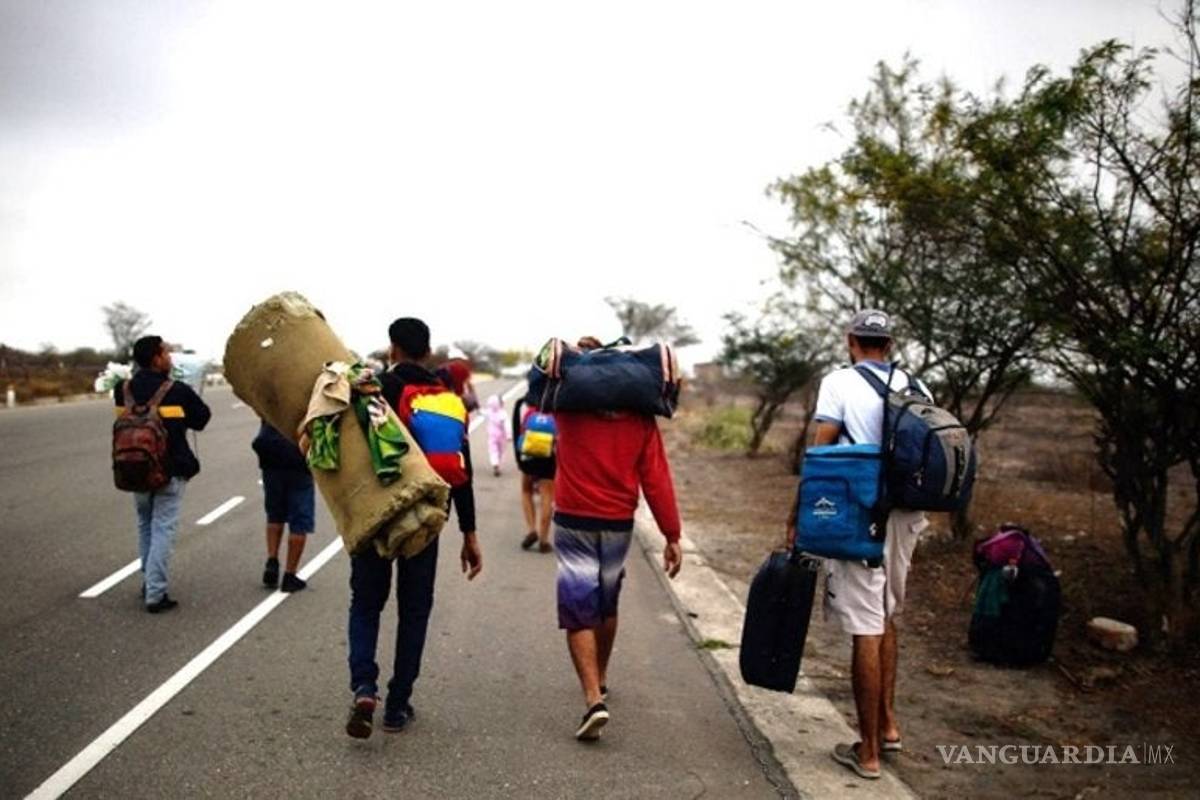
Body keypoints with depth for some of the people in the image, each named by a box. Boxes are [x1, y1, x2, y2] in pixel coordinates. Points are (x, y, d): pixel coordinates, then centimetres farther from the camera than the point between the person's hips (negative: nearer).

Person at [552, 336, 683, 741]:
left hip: (574, 524, -2)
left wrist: (574, 353, 10)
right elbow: (656, 478, -6)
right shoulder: (641, 418, -4)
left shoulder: (569, 407, -7)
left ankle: (594, 699, -12)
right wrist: (672, 535, -3)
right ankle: (600, 680, 38)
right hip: (619, 526, 2)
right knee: (606, 607, 21)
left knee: (578, 613, -1)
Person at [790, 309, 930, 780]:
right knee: (885, 617, 22)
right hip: (905, 514, 6)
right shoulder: (917, 388, 10)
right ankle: (888, 723, 29)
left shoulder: (840, 383, -5)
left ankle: (868, 750, 8)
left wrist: (799, 512, -3)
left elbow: (820, 453, -10)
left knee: (866, 629, -1)